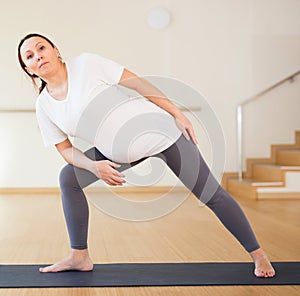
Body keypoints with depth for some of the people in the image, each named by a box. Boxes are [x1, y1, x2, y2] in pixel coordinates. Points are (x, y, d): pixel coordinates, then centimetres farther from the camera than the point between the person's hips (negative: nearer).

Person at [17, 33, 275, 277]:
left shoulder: (86, 63, -16)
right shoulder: (44, 106, -1)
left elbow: (136, 82, -13)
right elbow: (65, 149, 4)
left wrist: (177, 114, -13)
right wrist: (94, 166, -15)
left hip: (160, 132, -5)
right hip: (118, 152, 5)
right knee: (68, 178, -2)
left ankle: (258, 255, 15)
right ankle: (79, 257, 9)